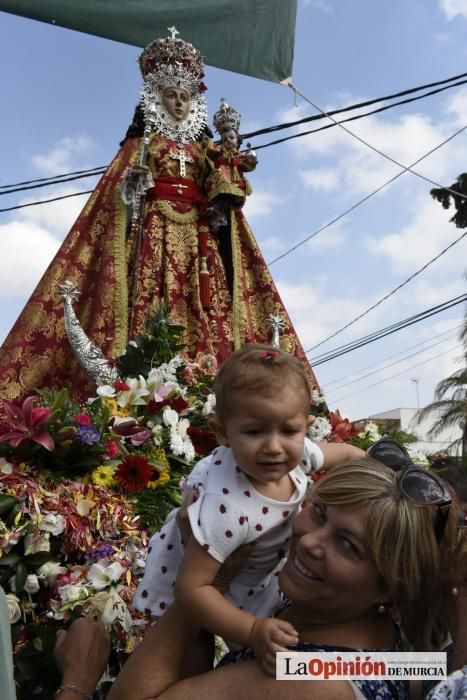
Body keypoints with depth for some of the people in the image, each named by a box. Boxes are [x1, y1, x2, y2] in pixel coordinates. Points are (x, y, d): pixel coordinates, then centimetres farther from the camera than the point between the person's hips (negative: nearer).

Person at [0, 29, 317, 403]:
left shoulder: (203, 148, 24)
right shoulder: (143, 142, 16)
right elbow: (119, 189, 7)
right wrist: (130, 183, -13)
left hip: (199, 237, 3)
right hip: (155, 230, -3)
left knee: (206, 317, -13)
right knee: (150, 311, -19)